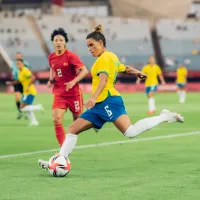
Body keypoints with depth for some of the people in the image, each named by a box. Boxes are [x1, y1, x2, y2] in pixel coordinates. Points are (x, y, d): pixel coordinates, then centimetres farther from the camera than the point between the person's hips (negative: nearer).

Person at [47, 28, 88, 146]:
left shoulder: (71, 56, -12)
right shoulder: (51, 58, 4)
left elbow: (84, 71, -17)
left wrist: (73, 82, -29)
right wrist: (51, 80, 8)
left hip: (73, 92, -4)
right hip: (59, 93, 4)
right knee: (57, 120, -16)